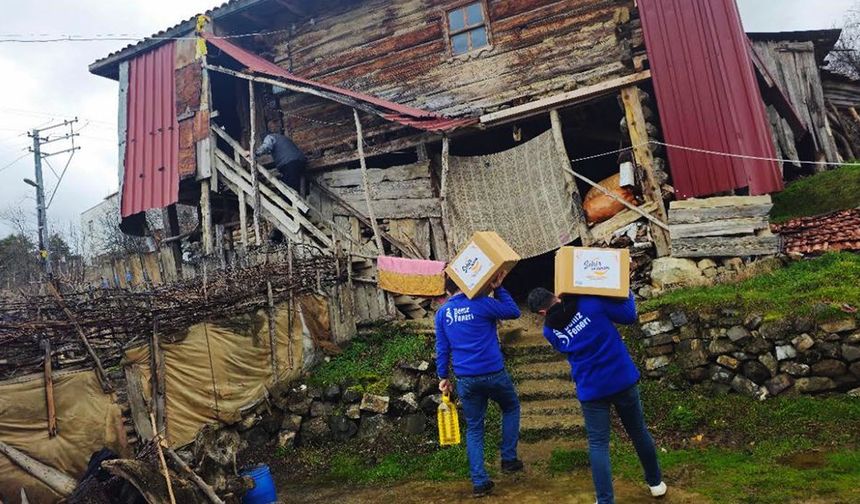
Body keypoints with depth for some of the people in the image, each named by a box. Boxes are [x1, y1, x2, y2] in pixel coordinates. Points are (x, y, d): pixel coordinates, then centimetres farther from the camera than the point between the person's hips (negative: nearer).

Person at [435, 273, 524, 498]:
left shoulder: (442, 313, 5)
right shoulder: (480, 303, -8)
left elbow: (442, 348, 7)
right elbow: (514, 312, 1)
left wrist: (443, 376, 14)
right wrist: (498, 288, 3)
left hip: (466, 379, 3)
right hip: (493, 373, -3)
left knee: (474, 428, 13)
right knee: (511, 408, 25)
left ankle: (479, 482, 9)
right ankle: (509, 458, 24)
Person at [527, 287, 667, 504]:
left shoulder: (550, 330, -2)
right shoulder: (591, 301, -11)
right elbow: (629, 315, -5)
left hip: (591, 389, -1)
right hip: (623, 379, 1)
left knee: (598, 445, 8)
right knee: (638, 431, 20)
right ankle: (656, 482, 38)